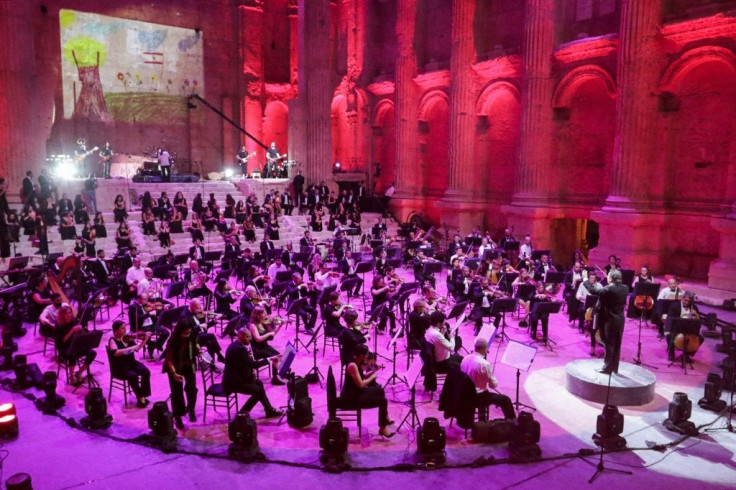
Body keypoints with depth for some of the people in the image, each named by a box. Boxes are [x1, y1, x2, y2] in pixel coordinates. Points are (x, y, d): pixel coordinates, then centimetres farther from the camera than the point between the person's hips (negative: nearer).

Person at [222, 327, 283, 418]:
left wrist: (250, 372, 3)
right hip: (233, 382, -11)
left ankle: (270, 410, 21)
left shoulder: (235, 345, 9)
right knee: (259, 391, -12)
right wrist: (269, 360, -18)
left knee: (259, 383, 18)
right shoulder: (239, 348, -23)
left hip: (234, 378, 11)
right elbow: (252, 364, -25)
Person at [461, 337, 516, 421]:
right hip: (477, 397, -7)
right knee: (505, 400, 6)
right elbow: (494, 385, -14)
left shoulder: (465, 359, -2)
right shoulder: (484, 364, -24)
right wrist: (492, 377, 7)